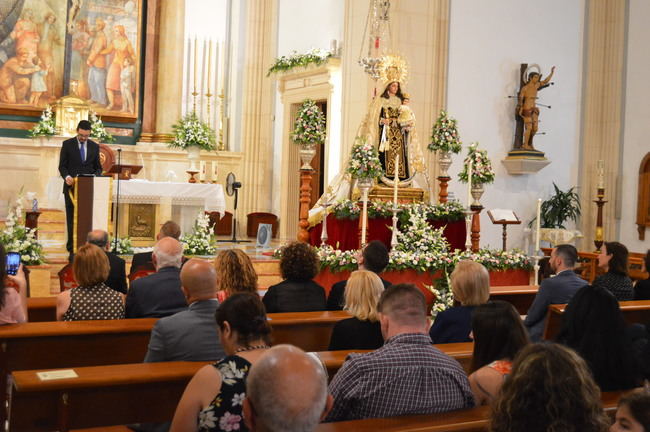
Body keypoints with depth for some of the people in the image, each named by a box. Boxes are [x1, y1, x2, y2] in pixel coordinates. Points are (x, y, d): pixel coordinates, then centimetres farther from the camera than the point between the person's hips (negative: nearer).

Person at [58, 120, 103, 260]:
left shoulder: (94, 146, 9)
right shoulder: (67, 144, 2)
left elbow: (98, 167, 13)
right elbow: (62, 166, 1)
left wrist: (95, 176, -9)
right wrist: (66, 176, -19)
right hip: (71, 186, -1)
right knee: (72, 220, 1)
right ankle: (72, 249, 4)